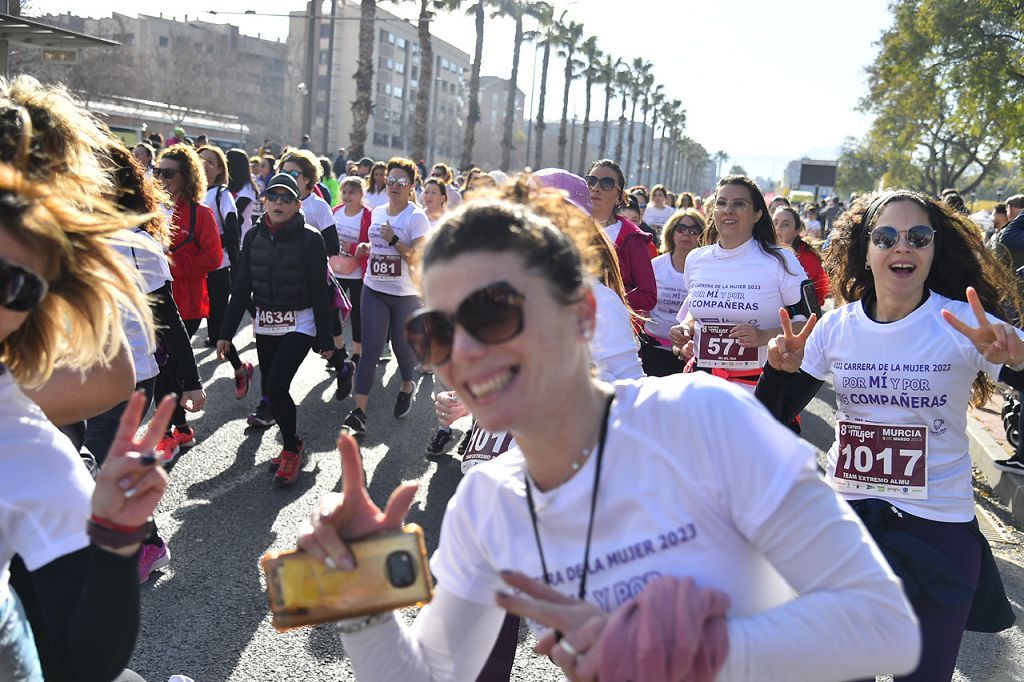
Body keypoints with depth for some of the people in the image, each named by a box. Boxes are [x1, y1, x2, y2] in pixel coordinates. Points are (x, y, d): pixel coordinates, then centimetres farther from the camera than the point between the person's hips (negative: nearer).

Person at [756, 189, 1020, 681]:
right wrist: (780, 369, -16)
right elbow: (774, 420, 3)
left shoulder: (966, 324, -10)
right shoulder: (837, 326, -2)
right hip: (847, 512, 2)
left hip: (939, 528, -2)